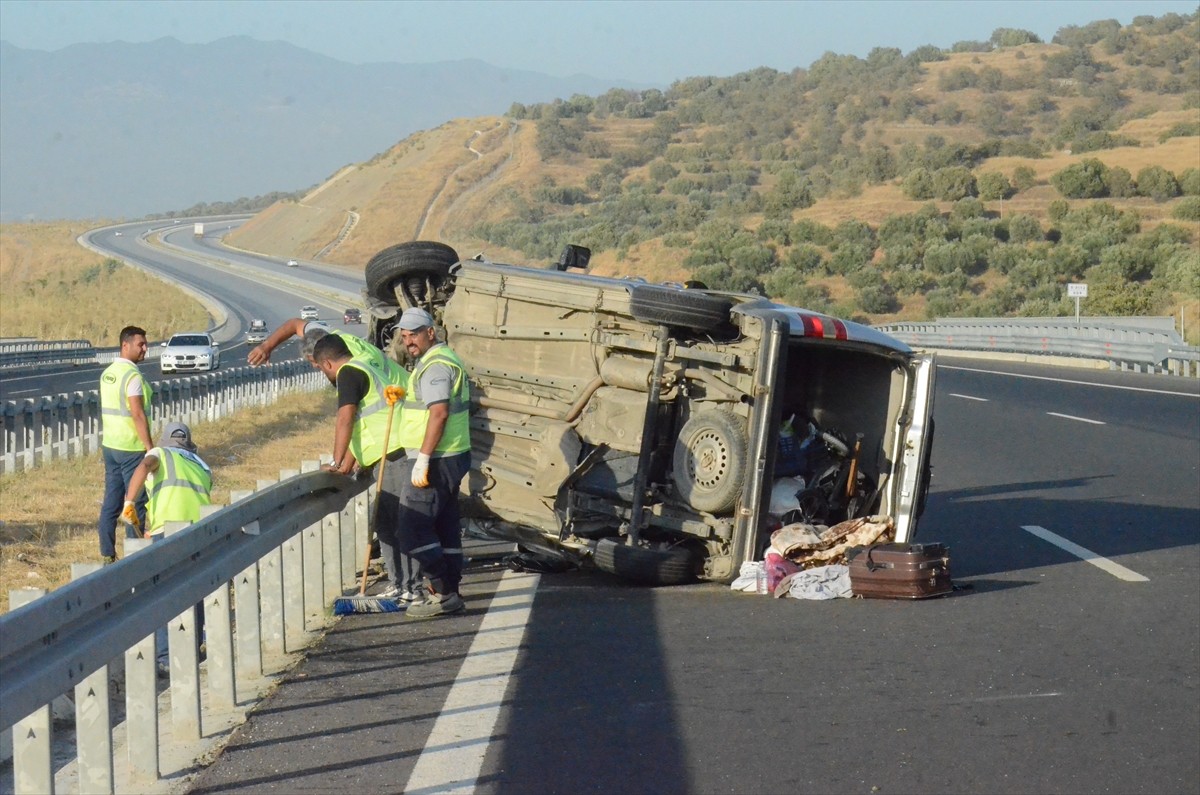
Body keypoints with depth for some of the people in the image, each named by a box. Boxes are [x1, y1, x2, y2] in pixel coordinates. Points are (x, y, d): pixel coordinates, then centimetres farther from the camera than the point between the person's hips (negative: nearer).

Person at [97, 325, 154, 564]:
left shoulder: (107, 373, 10)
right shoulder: (133, 376, -17)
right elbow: (138, 414, -20)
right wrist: (150, 448, -17)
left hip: (110, 445, 8)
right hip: (131, 448, -8)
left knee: (111, 501, 10)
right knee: (136, 503, -1)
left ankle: (107, 555, 13)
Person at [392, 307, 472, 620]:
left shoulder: (435, 365, -15)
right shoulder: (445, 359, 18)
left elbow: (439, 413, -24)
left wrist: (422, 460, -25)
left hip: (435, 461, -11)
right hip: (451, 458, 11)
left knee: (413, 530, -8)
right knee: (446, 527, 13)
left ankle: (443, 593, -8)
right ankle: (449, 594, 17)